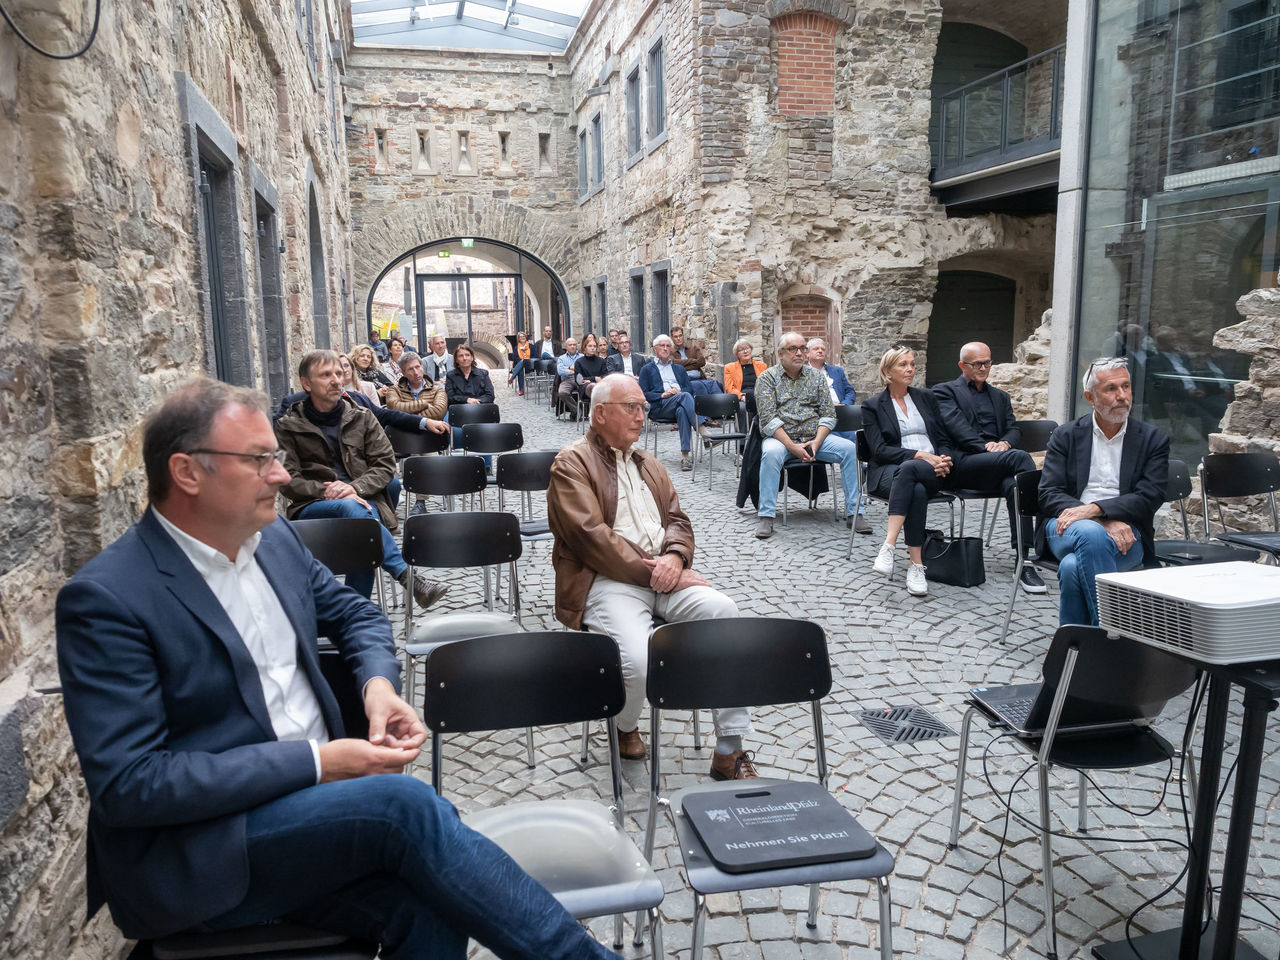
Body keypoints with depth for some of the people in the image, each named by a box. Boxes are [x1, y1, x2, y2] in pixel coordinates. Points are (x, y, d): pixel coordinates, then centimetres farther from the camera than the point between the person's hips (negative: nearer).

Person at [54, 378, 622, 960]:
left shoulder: (274, 538, 6)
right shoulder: (104, 599, -14)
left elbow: (354, 614, 19)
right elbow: (125, 784, -18)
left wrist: (378, 681, -4)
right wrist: (313, 761, -22)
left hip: (307, 801, 6)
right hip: (188, 852, -5)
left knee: (427, 906, -24)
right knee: (405, 804, -28)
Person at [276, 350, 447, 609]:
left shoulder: (362, 417, 12)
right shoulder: (288, 426, 6)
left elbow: (386, 464, 6)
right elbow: (288, 481, -2)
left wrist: (354, 488, -12)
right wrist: (327, 492, -18)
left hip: (363, 499, 2)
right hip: (311, 507, -2)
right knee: (351, 508, -37)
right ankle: (409, 577, -41)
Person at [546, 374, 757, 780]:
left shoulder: (648, 464, 24)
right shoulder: (572, 463, 1)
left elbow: (677, 519, 17)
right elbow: (592, 535, -12)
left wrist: (675, 557, -7)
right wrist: (651, 572, -16)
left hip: (664, 573, 6)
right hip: (608, 580, -6)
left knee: (724, 611, -23)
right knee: (640, 661, -30)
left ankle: (729, 751, -14)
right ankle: (624, 727, 9)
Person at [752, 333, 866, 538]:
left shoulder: (816, 377, 12)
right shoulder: (767, 378, 1)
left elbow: (828, 415, 6)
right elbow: (768, 420, -9)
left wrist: (816, 443, -12)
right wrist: (792, 447, -20)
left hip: (815, 437, 3)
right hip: (780, 437, -3)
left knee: (849, 448, -20)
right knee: (771, 453, -37)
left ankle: (854, 512, -14)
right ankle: (765, 516, -29)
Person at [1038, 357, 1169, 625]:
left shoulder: (1153, 440, 11)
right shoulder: (1066, 436, 12)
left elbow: (1148, 499, -2)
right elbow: (1049, 495, 1)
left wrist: (1094, 508, -20)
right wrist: (1104, 523, -15)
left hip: (1125, 532, 0)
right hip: (1068, 526, 1)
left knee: (1073, 567, -35)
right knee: (1091, 533, -38)